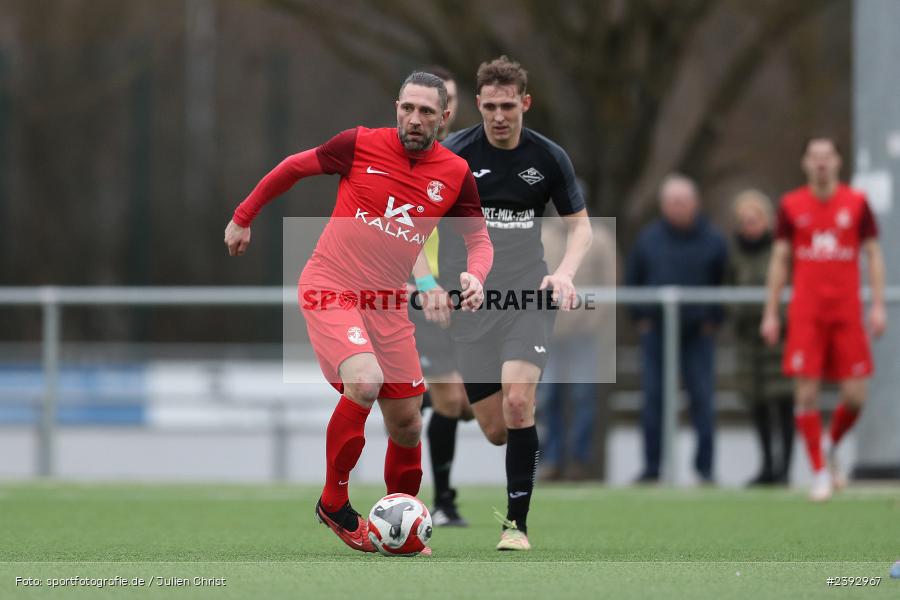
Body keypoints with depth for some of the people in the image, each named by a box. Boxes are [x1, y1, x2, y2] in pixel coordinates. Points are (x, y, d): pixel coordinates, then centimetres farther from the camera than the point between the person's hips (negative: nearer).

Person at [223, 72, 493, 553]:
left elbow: (478, 239, 9)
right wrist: (243, 218, 10)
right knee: (365, 383, -28)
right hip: (331, 290, -4)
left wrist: (474, 275, -13)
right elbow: (293, 168, 4)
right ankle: (333, 504, -9)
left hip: (387, 302, 5)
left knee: (406, 422, 5)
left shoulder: (455, 175, -1)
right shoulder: (361, 145, -10)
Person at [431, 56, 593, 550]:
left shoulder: (548, 158, 1)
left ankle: (517, 522, -11)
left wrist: (565, 272, -8)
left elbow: (580, 224, 11)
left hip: (528, 295, 0)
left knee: (517, 403, -22)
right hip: (468, 302, 0)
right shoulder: (452, 154, -4)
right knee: (496, 429, -1)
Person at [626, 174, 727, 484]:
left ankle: (705, 467, 1)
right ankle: (651, 466, 4)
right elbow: (632, 278, 13)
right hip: (656, 333, 1)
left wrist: (712, 319, -1)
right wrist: (640, 317, 5)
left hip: (698, 332, -1)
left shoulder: (713, 240, 0)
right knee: (653, 398, -2)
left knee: (702, 398, -5)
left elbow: (724, 284, 6)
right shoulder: (648, 239, 4)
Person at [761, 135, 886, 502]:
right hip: (805, 314, 0)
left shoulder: (856, 203, 5)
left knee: (855, 396, -5)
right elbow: (780, 260, 10)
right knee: (807, 392, -8)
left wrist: (878, 305, -1)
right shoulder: (792, 206, 5)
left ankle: (832, 447, 25)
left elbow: (873, 255, 8)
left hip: (847, 311, 0)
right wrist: (770, 313, 6)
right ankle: (820, 472, 3)